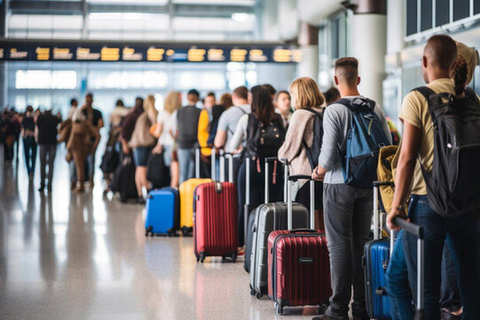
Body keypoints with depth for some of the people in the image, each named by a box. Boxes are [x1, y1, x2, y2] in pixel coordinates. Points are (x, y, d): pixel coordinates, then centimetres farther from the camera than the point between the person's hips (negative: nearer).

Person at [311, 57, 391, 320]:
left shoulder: (334, 111, -14)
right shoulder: (375, 109, 2)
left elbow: (329, 153, -17)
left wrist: (319, 172, 2)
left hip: (339, 183, -5)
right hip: (367, 184, 5)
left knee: (339, 246, 0)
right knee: (361, 243, 12)